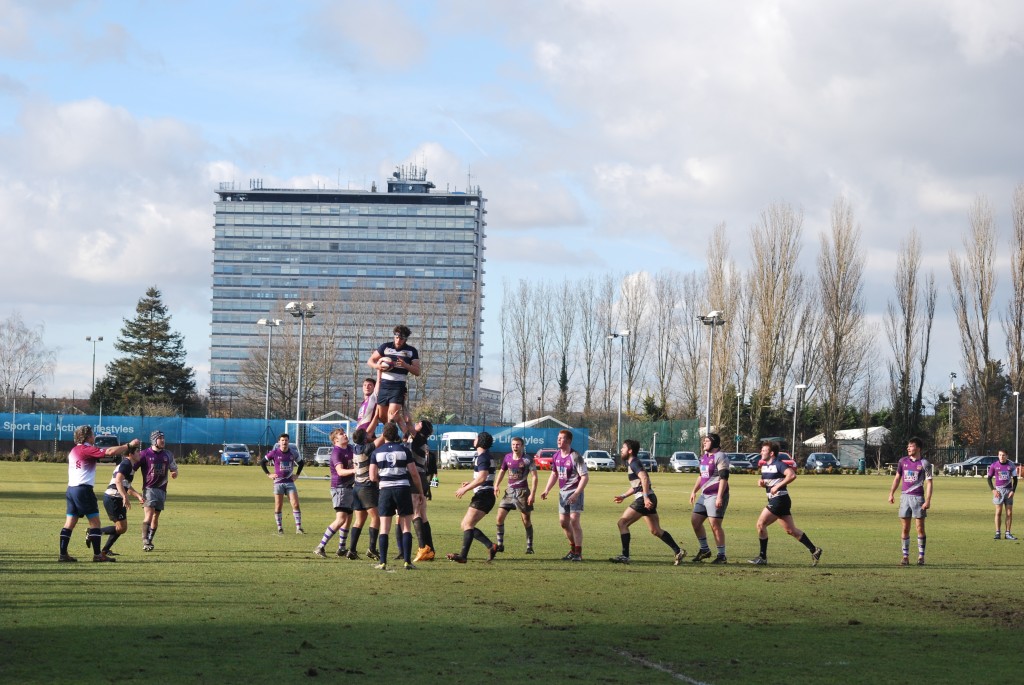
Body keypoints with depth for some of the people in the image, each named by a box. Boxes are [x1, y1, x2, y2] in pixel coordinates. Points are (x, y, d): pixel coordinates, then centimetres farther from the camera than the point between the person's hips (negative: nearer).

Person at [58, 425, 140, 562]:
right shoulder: (88, 450, -10)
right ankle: (97, 554, -2)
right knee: (94, 521, -1)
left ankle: (62, 554, 3)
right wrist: (129, 445, -13)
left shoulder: (74, 450, 15)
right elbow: (109, 452, -19)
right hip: (84, 490, -8)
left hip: (71, 488, 8)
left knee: (70, 523, 7)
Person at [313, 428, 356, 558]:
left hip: (349, 487, 9)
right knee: (341, 519, -16)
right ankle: (320, 547, -15)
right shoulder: (336, 452, -15)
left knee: (348, 518, 12)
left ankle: (341, 549, 21)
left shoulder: (349, 448, 12)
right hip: (339, 488, -9)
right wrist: (353, 470, -44)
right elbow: (340, 471, -29)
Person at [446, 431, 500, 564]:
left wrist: (465, 489, -19)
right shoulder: (486, 456, 21)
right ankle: (491, 546, 3)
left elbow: (482, 477, -23)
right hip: (484, 496, 10)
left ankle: (463, 555, -27)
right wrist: (470, 484, 21)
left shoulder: (482, 457, -12)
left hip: (483, 496, -10)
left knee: (468, 524, -17)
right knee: (465, 525, 10)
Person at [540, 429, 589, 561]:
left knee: (574, 520, -14)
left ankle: (578, 553, -8)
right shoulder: (556, 455, 7)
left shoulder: (575, 457, -16)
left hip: (574, 492, -8)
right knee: (563, 522, 10)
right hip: (562, 492, 8)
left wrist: (576, 494, -24)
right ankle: (573, 549, 26)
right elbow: (554, 474, 21)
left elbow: (585, 477, -17)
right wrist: (547, 490, 11)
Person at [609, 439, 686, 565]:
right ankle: (678, 552, 12)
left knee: (622, 523, -8)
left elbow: (644, 478, -24)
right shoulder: (631, 463, 22)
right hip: (648, 499, 10)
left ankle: (625, 556, -10)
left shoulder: (634, 463, -8)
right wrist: (623, 496, 28)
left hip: (644, 499, -10)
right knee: (655, 531, 13)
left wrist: (646, 497, -31)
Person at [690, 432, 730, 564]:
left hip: (716, 495, -10)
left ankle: (722, 556, -4)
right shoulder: (704, 456, 16)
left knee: (715, 525, -11)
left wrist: (719, 497, -24)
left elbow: (723, 478, -18)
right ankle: (704, 550, 24)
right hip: (704, 494, 10)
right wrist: (694, 491, 24)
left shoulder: (720, 457, -12)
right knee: (695, 520, 11)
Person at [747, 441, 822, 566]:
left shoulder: (778, 464, -13)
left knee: (761, 524, -10)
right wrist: (761, 482, 3)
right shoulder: (764, 466, 15)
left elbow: (792, 475, -27)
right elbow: (766, 482, 26)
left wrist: (778, 486, -26)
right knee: (791, 530, 10)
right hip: (774, 500, 10)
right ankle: (814, 550, 14)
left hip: (779, 499, -10)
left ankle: (762, 557, -4)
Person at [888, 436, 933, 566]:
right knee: (904, 528, 2)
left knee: (920, 528, -1)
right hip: (905, 496, 4)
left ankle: (921, 556, 6)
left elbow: (929, 483, -5)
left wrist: (928, 501, -13)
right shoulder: (903, 461, 8)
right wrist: (891, 493, 10)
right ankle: (905, 556, 7)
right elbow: (897, 478, 17)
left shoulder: (924, 463, -4)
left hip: (918, 497, -4)